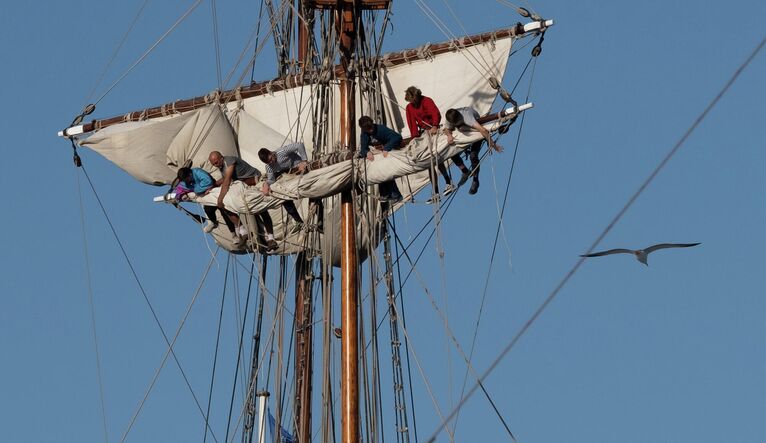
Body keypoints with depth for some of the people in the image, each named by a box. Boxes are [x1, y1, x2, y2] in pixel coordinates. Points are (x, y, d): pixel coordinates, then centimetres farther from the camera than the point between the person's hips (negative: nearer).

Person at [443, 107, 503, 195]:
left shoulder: (466, 117, -46)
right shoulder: (451, 119, -28)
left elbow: (483, 130, -53)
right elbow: (447, 129, -6)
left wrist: (492, 144, -55)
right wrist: (449, 135, -30)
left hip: (476, 129, -6)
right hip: (465, 130, 6)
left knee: (473, 155, -19)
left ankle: (475, 181, -2)